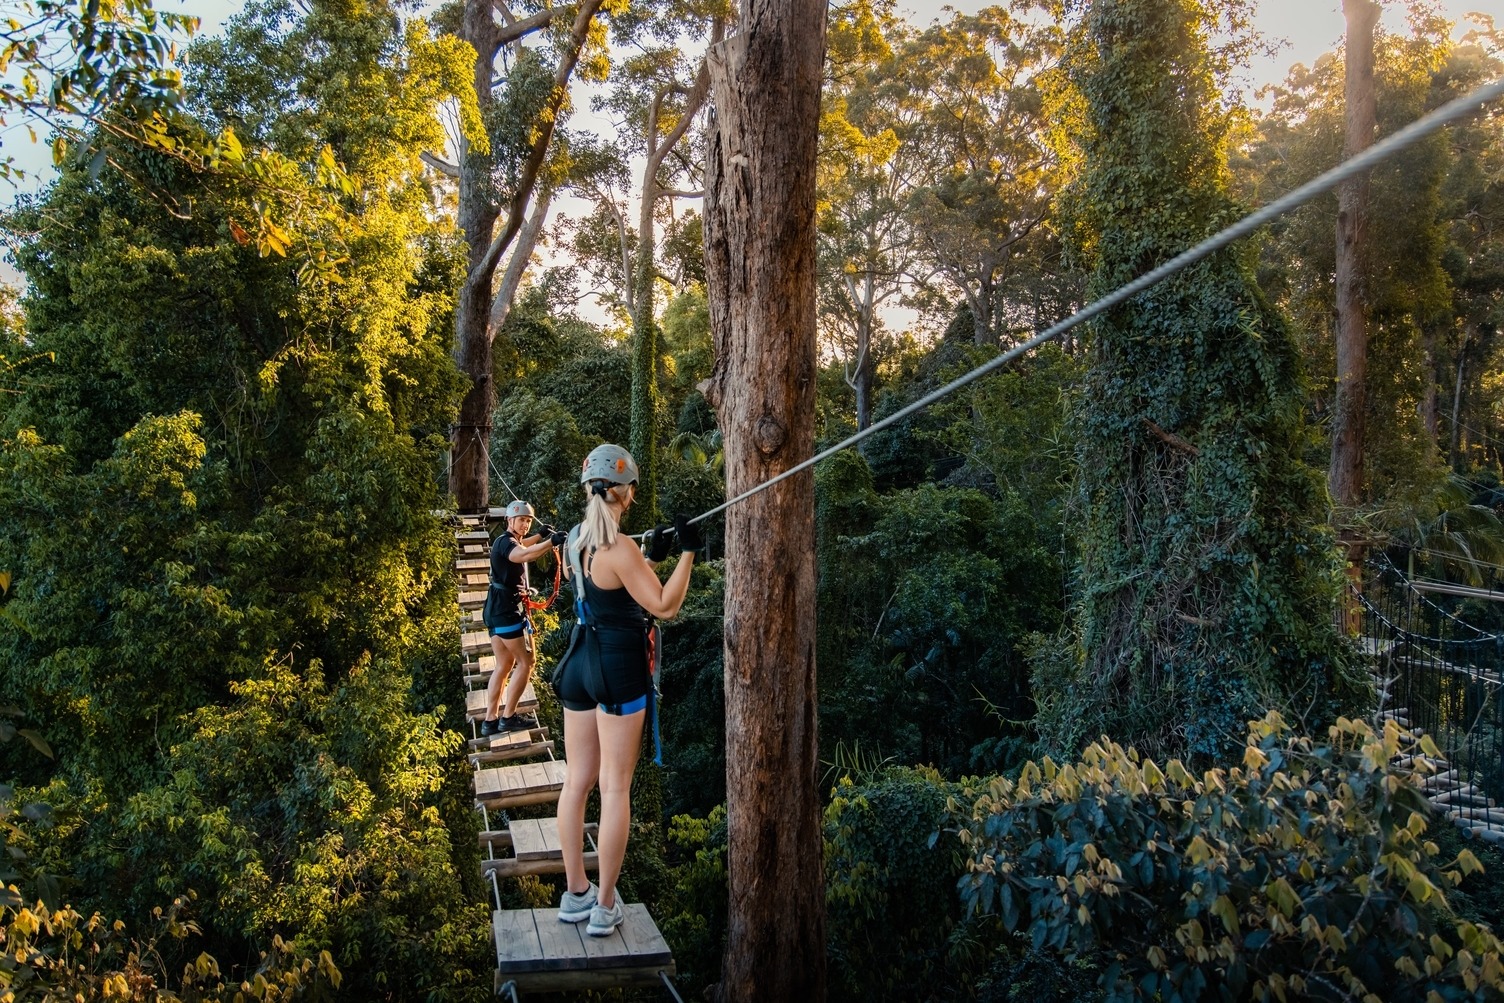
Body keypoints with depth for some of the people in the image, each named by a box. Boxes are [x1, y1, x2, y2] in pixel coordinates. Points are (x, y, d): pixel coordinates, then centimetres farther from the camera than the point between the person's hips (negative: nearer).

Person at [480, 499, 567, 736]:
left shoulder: (508, 541, 15)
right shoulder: (505, 541, -16)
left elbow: (519, 547, 41)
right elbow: (523, 555, -40)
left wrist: (541, 536, 25)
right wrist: (550, 542, -54)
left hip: (498, 610, 10)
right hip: (507, 610, -10)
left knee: (504, 666, 14)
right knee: (525, 663, -3)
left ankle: (490, 721, 16)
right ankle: (508, 717, 1)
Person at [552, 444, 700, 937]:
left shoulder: (575, 540, 6)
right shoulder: (619, 548, -18)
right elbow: (664, 606, -16)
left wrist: (650, 556, 14)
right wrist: (687, 552, -16)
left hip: (579, 662, 8)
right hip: (619, 669, -8)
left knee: (577, 780, 13)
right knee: (615, 787, 1)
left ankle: (576, 893, 23)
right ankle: (605, 906, 9)